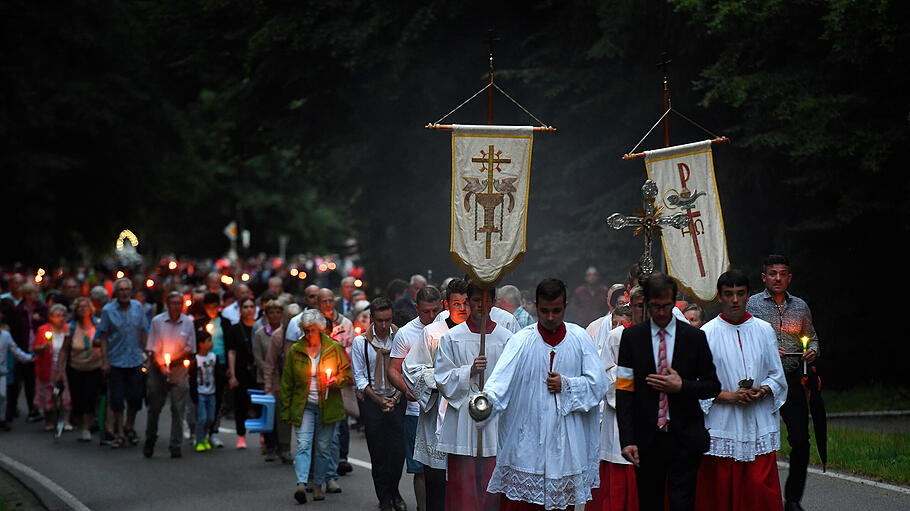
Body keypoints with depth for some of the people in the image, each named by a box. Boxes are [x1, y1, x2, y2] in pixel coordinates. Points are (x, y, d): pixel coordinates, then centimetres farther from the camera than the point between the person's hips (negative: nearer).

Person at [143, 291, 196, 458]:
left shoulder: (188, 322, 1)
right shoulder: (157, 321, -3)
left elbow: (190, 350, 3)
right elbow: (153, 350, -2)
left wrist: (172, 361, -7)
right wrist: (162, 367, -11)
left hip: (179, 371, 0)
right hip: (158, 371, 0)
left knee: (178, 409, -4)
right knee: (154, 408, 5)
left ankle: (175, 446, 2)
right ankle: (149, 441, 23)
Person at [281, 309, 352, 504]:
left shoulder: (334, 348, 1)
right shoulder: (295, 351, 3)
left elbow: (348, 374, 8)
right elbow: (287, 383, 7)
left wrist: (336, 380, -15)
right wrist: (286, 412, 4)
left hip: (328, 406, 0)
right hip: (303, 406, 0)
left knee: (323, 447, 5)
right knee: (303, 444, -14)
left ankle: (318, 486, 16)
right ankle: (301, 484, -26)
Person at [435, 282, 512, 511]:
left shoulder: (506, 339, 5)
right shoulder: (451, 338, 4)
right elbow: (442, 378, 2)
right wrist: (469, 371, -13)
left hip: (495, 421, 1)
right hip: (462, 422, 0)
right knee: (461, 485, -1)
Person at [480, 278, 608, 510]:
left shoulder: (579, 338, 5)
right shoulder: (522, 341, -2)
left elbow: (598, 384, 4)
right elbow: (502, 377, -18)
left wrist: (566, 385, -10)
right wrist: (487, 400, -37)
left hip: (567, 438, 2)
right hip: (527, 437, -2)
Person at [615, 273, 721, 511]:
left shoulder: (695, 337, 4)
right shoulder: (632, 337, 3)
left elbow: (713, 386, 8)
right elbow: (624, 392, -1)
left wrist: (682, 386, -11)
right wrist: (627, 440, -9)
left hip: (685, 439, -1)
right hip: (647, 438, 1)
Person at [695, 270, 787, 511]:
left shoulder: (764, 330, 9)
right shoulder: (707, 334, 1)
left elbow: (777, 376, 12)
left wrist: (762, 392, -9)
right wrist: (731, 396, -14)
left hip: (759, 426, 2)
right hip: (721, 426, -2)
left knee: (762, 491, -4)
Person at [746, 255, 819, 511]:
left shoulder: (800, 306, 13)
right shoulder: (751, 304, 3)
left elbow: (812, 337, 23)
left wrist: (812, 351, 1)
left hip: (793, 381, 3)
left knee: (800, 440, -4)